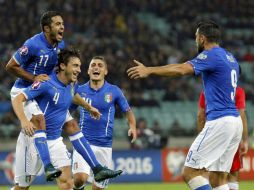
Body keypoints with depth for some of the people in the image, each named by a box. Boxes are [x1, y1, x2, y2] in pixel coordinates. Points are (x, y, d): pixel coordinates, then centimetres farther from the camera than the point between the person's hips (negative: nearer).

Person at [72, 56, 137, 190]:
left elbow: (127, 111, 11)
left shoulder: (114, 91, 2)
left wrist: (132, 126, -7)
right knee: (80, 179, -22)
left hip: (104, 145, 1)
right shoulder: (80, 90, 2)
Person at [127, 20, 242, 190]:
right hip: (235, 121, 9)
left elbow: (181, 70, -23)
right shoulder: (230, 58, 18)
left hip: (219, 121, -9)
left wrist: (149, 70, -21)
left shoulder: (212, 55, -9)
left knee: (190, 172, -8)